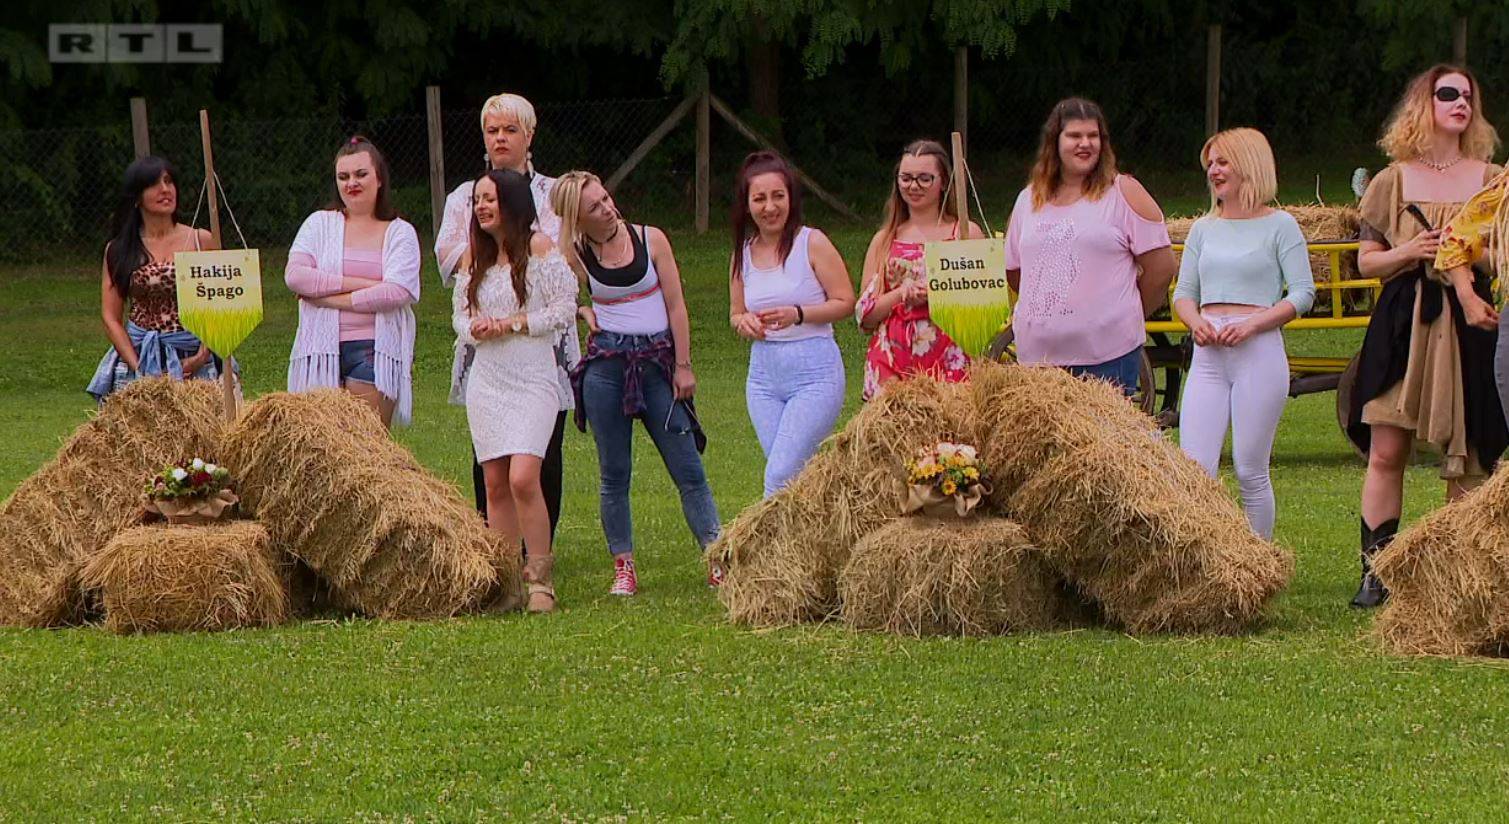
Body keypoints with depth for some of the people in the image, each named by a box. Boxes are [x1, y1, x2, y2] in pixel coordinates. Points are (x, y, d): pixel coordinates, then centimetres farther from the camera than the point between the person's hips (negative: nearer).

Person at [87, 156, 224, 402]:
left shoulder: (200, 241, 6)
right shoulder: (118, 250, 7)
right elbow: (110, 317, 3)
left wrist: (202, 357, -8)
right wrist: (138, 367, -9)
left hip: (194, 359, 0)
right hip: (136, 355, 0)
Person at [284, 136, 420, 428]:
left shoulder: (400, 233, 9)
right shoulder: (320, 224, 13)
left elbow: (398, 291, -6)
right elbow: (294, 276, -2)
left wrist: (327, 297, -7)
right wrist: (360, 284, -8)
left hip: (373, 349, -1)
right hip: (321, 349, 1)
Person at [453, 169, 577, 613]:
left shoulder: (539, 248, -5)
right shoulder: (474, 256, 12)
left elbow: (564, 308, -7)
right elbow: (459, 313, 17)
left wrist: (514, 323, -14)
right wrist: (474, 328, -5)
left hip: (531, 380, -5)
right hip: (486, 378, 5)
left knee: (523, 478, -18)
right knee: (495, 484, 4)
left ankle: (541, 577, -9)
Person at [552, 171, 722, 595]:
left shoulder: (651, 239, 0)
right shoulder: (574, 255, 0)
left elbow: (675, 306, 2)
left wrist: (683, 365, 0)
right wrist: (583, 311, -2)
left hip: (656, 360, 0)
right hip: (606, 364, 0)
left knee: (687, 468, -3)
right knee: (614, 474, 3)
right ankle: (623, 568, 8)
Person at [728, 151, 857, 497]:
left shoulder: (812, 243, -7)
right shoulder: (743, 253, 8)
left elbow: (846, 302, -7)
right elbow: (735, 313, 18)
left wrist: (798, 315, -21)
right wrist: (744, 322, -6)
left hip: (816, 372, -5)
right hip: (763, 374, 5)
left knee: (780, 477, -15)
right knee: (797, 478, 5)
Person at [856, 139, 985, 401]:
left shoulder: (967, 234, 9)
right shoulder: (884, 241, 17)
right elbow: (865, 315, 12)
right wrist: (902, 294, -5)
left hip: (949, 358, -2)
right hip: (893, 362, 2)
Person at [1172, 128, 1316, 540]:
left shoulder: (1279, 225, 2)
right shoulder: (1204, 229, 17)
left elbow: (1303, 293, -2)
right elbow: (1184, 293, 18)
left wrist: (1251, 324, -15)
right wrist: (1196, 321, -5)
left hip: (1258, 352, -4)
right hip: (1208, 355, 4)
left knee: (1250, 471, -2)